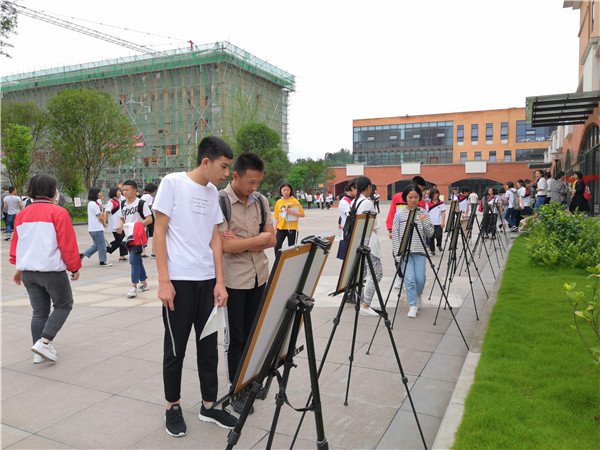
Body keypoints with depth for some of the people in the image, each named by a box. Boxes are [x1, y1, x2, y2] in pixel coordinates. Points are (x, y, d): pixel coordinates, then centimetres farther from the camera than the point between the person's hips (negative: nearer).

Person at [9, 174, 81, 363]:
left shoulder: (22, 214, 9)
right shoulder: (58, 213, -11)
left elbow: (16, 242, 17)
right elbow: (68, 244, -11)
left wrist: (19, 267, 28)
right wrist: (75, 268, 0)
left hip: (28, 271, 6)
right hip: (52, 270, -6)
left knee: (39, 311, 14)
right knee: (63, 305, 11)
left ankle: (39, 353, 18)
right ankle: (44, 341, -4)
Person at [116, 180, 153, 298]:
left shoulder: (141, 203, -10)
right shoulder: (123, 204, 11)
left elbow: (149, 219, -12)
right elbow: (122, 218, 20)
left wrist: (135, 225, -21)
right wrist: (120, 226, -1)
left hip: (138, 236, -7)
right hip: (128, 235, 7)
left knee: (134, 260, -13)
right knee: (137, 259, 15)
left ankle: (134, 286, -8)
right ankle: (144, 283, 27)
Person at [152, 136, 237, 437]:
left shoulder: (212, 192, 10)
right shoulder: (173, 183, -7)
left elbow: (215, 239, 11)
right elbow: (159, 232, -8)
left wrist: (220, 282, 5)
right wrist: (163, 281, -13)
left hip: (207, 281, 6)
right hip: (178, 281, -5)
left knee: (209, 346, 12)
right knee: (175, 348, 7)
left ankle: (208, 406, 26)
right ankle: (173, 407, 25)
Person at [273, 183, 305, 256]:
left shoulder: (295, 201, -3)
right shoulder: (278, 202, 9)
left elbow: (302, 214, -8)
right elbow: (277, 217, 14)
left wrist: (291, 212, -20)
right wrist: (276, 228, 8)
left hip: (292, 228, -3)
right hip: (281, 228, 3)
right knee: (277, 247, -4)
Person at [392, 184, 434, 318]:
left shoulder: (423, 213, 5)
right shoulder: (399, 214, -1)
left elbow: (430, 233, 3)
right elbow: (395, 235, -1)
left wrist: (424, 221, -14)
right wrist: (398, 254, -6)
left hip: (419, 252, 2)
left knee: (420, 279, 0)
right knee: (409, 279, -8)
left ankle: (417, 296, 31)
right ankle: (413, 306, 6)